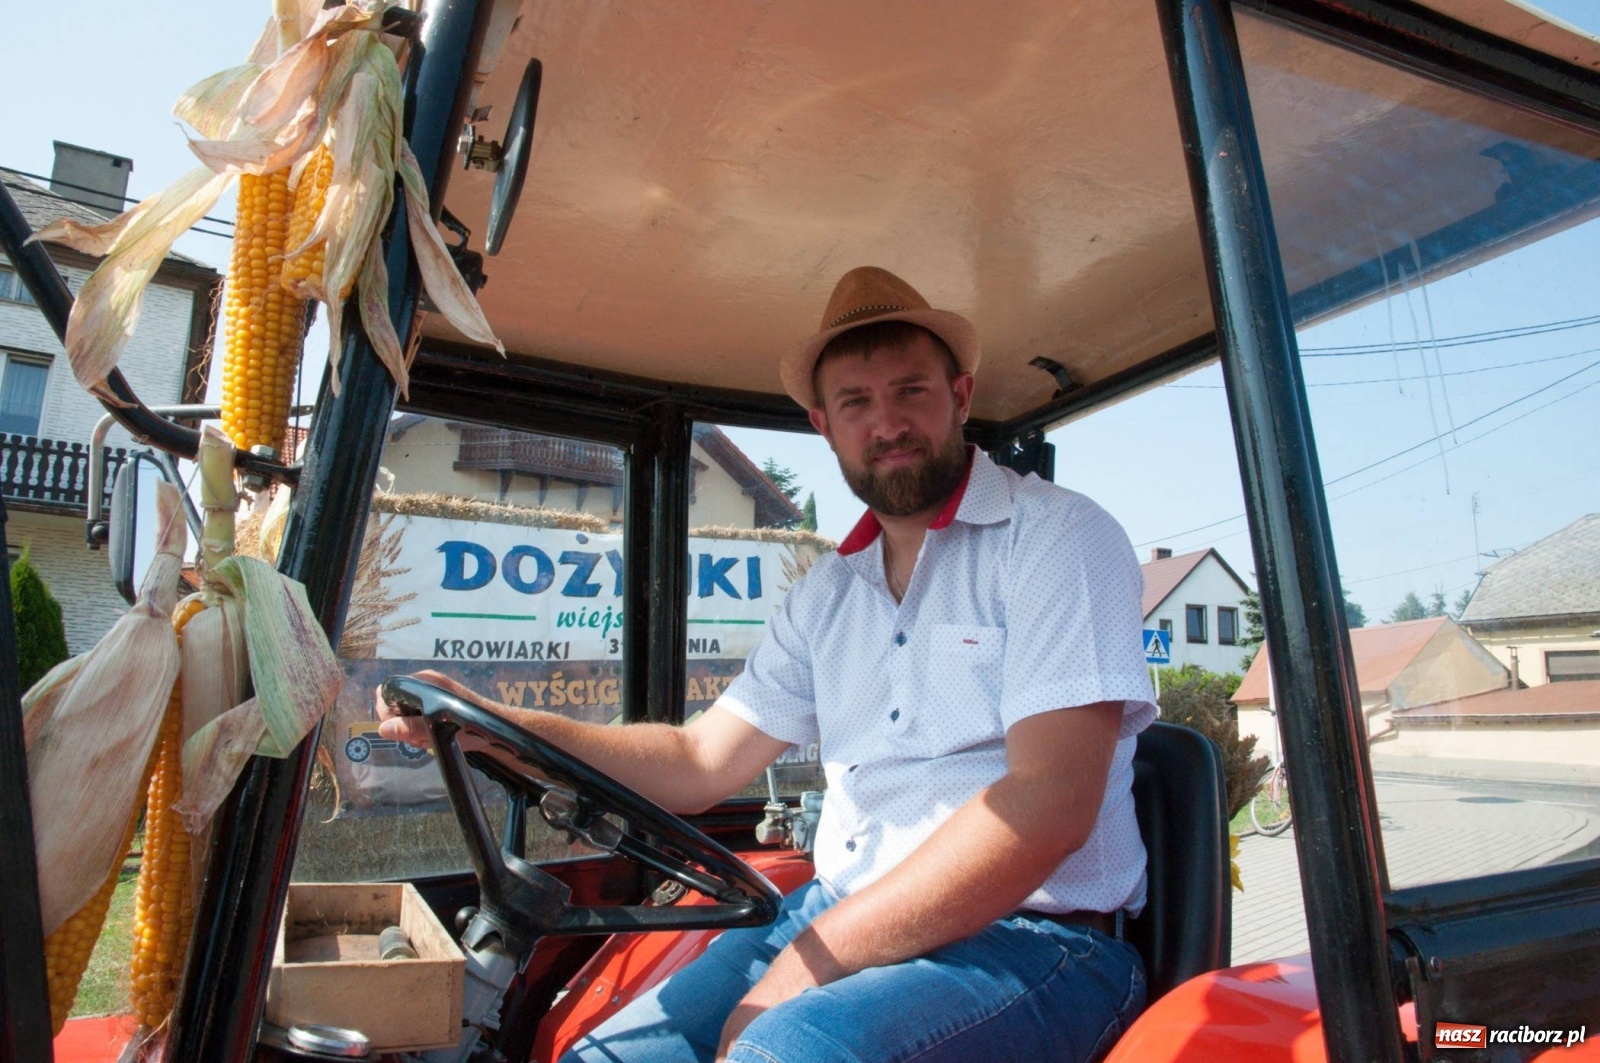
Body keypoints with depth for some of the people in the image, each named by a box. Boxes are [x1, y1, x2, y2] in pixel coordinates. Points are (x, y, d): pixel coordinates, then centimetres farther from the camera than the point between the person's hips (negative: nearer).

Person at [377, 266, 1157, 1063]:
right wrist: (486, 723, -3)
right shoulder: (830, 590, 12)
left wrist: (807, 966, -20)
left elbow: (1048, 802, -18)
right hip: (835, 917, 6)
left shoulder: (1057, 538, -7)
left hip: (1034, 938, -5)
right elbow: (697, 764, 9)